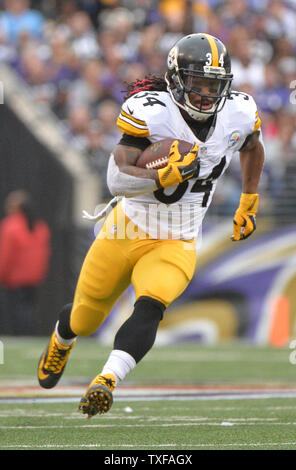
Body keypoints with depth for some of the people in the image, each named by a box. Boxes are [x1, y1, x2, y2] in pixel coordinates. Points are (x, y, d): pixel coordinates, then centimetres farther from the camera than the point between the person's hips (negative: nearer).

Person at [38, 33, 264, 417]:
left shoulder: (238, 115, -6)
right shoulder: (151, 112, -20)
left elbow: (252, 147, 20)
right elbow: (116, 180, -28)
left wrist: (249, 202, 23)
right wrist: (163, 177, -43)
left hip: (175, 246, 1)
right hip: (125, 233, -1)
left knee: (149, 307, -29)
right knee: (85, 320, 16)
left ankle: (106, 381, -38)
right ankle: (61, 342, 51)